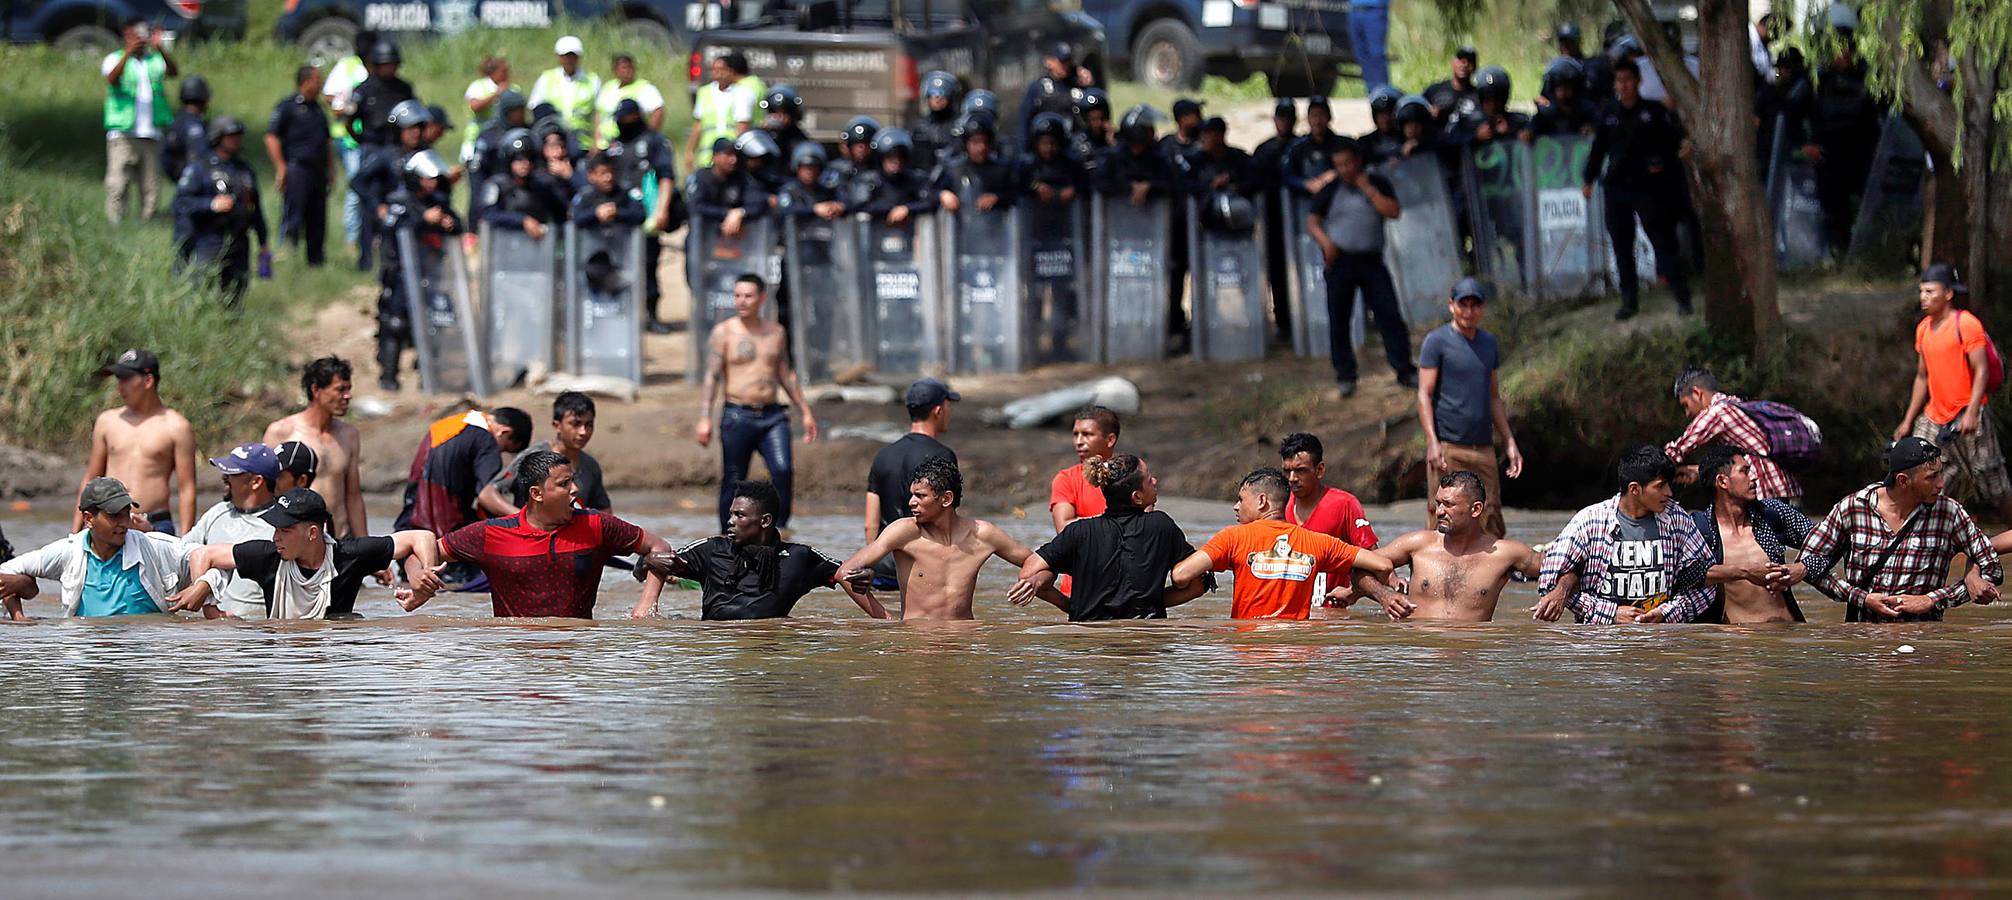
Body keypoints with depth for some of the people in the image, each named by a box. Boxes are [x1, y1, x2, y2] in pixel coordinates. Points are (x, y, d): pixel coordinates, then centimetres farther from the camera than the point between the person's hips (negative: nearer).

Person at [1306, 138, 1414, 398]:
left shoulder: (1378, 184, 6)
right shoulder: (1330, 190, 6)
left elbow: (1393, 211, -7)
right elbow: (1312, 222, 6)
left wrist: (1368, 189, -9)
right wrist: (1325, 241, -12)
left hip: (1371, 260, 0)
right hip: (1340, 260, 0)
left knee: (1390, 314, -5)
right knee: (1339, 320, 0)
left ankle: (1405, 371, 1)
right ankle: (1345, 379, 7)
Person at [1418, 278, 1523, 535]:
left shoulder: (1489, 343, 17)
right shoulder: (1437, 342, -1)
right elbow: (1424, 396, -6)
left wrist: (1510, 442, 16)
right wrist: (1432, 443, -17)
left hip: (1483, 447, 6)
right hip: (1448, 449, -6)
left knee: (1492, 524, 2)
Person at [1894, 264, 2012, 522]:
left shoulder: (1966, 324, -10)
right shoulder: (1923, 329, 12)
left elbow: (1981, 370, -15)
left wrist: (1971, 413, -25)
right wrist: (1908, 421, 18)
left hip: (1967, 417, -7)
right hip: (1935, 418, 7)